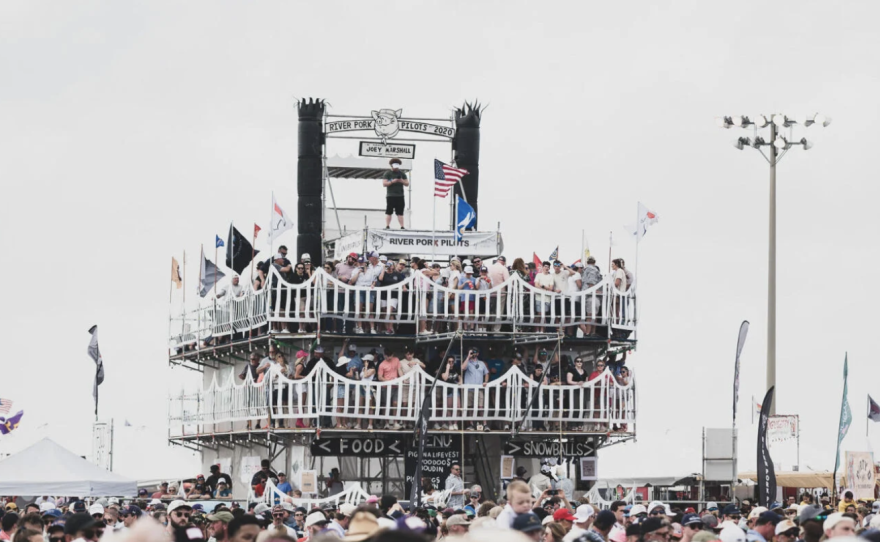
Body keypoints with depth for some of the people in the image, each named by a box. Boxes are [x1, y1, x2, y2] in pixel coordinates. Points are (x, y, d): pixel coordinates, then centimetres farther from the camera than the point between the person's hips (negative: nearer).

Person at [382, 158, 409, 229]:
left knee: (400, 212, -1)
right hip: (390, 196, -3)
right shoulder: (387, 174, 3)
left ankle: (402, 226, -4)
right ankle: (387, 226, -7)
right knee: (389, 212, -7)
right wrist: (392, 181, -17)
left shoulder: (402, 174, 15)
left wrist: (402, 181, -7)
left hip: (400, 196, 3)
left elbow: (407, 184, 14)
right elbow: (384, 183, -5)